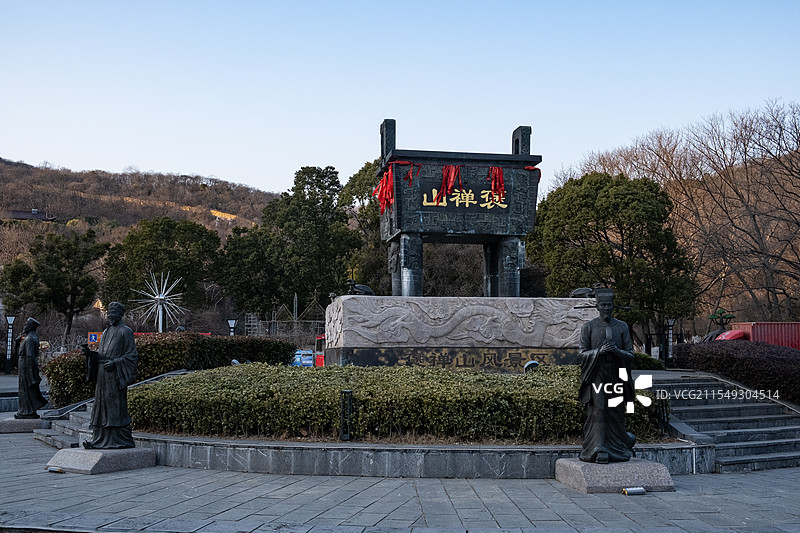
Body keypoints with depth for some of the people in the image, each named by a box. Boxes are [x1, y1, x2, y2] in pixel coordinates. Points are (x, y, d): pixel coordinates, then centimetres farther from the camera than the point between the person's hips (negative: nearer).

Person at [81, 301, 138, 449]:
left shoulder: (125, 331, -5)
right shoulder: (106, 332, 18)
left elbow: (132, 355, -9)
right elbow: (102, 355, 20)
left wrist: (115, 362, -18)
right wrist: (90, 353, 1)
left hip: (115, 375, -8)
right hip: (103, 375, 8)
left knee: (117, 407, -6)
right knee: (101, 406, 7)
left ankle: (122, 440, -1)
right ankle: (99, 439, 11)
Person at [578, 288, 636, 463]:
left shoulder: (622, 327, 8)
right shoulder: (588, 327, 4)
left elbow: (630, 354, 6)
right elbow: (583, 354, 0)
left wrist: (616, 350, -15)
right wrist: (599, 351, -18)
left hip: (616, 375, 2)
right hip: (596, 375, -2)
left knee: (616, 413, 5)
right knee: (597, 412, -7)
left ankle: (616, 448, 23)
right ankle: (599, 451, -6)